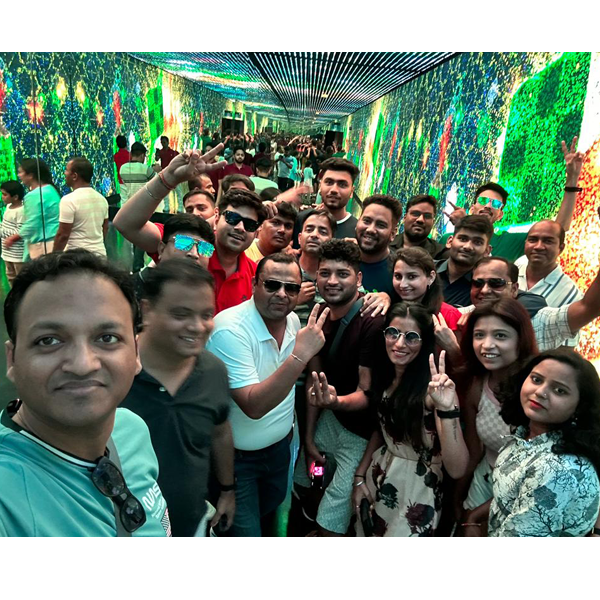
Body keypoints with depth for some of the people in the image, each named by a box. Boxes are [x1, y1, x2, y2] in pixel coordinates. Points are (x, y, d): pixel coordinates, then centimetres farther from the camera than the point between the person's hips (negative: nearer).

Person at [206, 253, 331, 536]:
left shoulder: (293, 321, -6)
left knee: (272, 516, 28)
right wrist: (300, 355, -41)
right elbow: (253, 407, -35)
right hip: (236, 458, -7)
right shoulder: (230, 329, -29)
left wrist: (289, 424, 11)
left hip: (279, 447, 7)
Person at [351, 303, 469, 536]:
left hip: (416, 491, -6)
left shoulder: (433, 388, -24)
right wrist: (360, 475, 6)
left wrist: (446, 410, -42)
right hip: (380, 478, 6)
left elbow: (457, 470, -30)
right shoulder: (385, 374, -4)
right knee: (365, 533, 25)